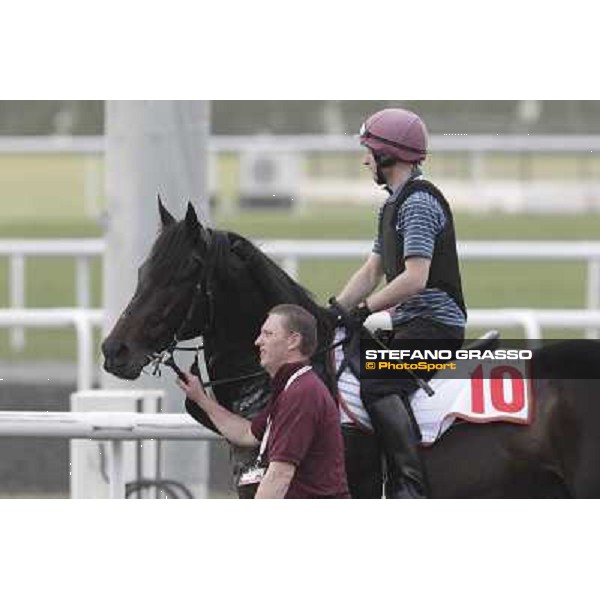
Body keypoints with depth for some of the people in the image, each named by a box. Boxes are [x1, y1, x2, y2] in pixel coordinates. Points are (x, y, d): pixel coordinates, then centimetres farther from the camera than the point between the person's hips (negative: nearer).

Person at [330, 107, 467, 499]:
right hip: (411, 325, 11)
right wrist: (333, 313, 9)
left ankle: (412, 487, -33)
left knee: (378, 386, -28)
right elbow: (371, 272, 20)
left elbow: (415, 279, -21)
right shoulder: (394, 203, 20)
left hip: (434, 323, -11)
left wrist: (363, 310, -17)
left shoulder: (418, 201, -13)